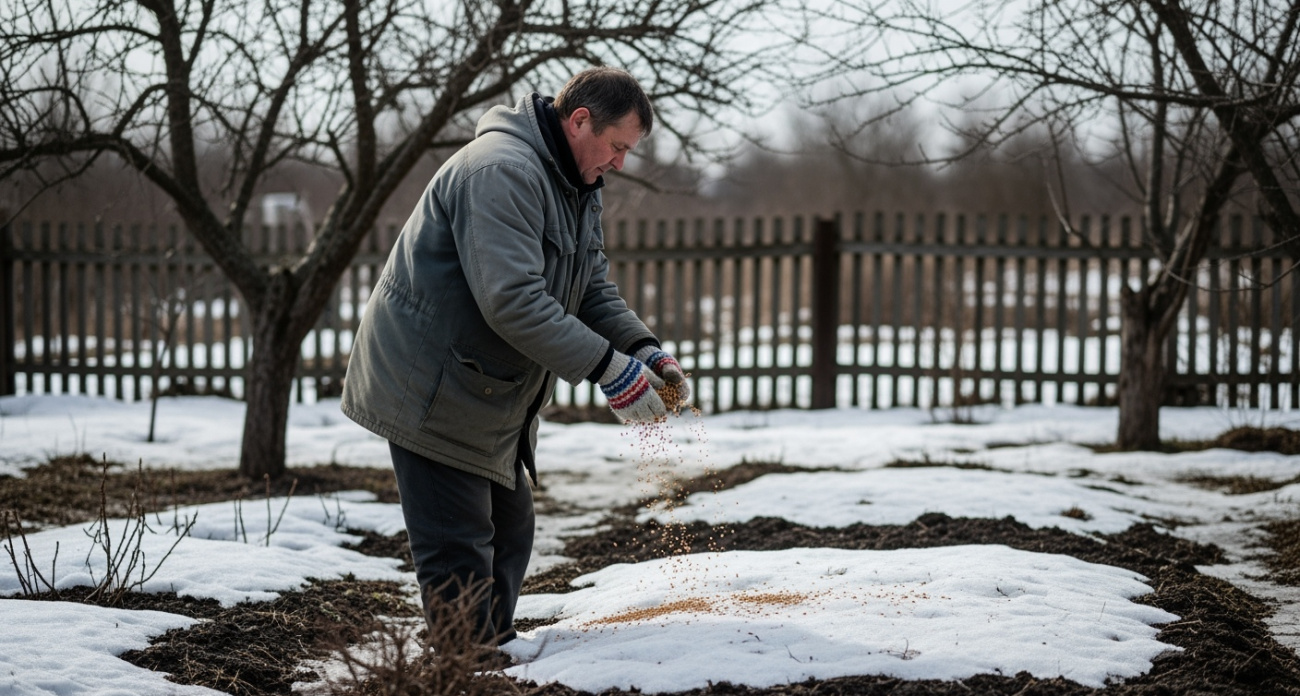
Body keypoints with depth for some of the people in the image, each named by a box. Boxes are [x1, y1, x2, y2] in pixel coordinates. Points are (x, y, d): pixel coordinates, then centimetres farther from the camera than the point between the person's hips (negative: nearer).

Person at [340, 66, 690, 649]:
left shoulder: (577, 187, 11)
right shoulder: (501, 172, -24)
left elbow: (594, 290, 11)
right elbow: (513, 301, -32)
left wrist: (644, 350, -8)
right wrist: (609, 368, -29)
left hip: (493, 398, 11)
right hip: (431, 395, -11)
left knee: (509, 535, 18)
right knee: (459, 556, -7)